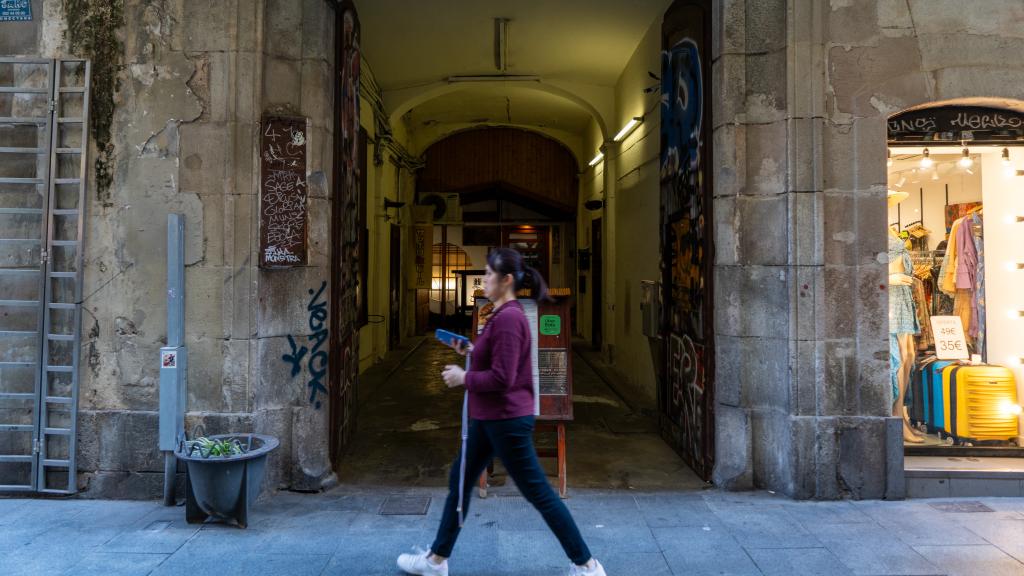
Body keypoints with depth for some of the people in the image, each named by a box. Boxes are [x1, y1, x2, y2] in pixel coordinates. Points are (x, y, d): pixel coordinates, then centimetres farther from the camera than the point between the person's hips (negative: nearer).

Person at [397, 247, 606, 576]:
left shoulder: (508, 318, -23)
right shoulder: (505, 314, 9)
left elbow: (502, 378, -26)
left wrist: (463, 378, -14)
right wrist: (472, 351, 9)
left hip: (507, 420, -11)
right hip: (490, 419, 11)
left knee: (538, 493, 1)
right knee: (459, 481, 18)